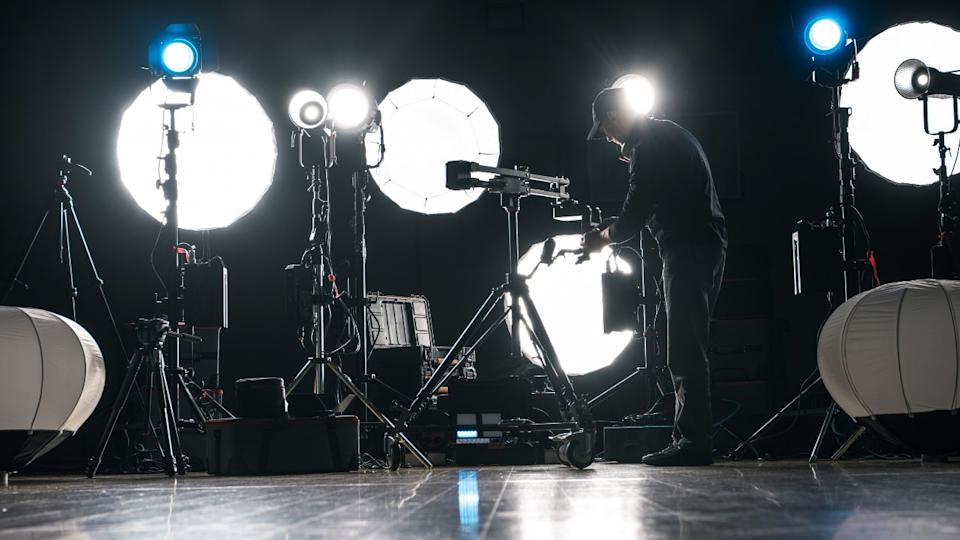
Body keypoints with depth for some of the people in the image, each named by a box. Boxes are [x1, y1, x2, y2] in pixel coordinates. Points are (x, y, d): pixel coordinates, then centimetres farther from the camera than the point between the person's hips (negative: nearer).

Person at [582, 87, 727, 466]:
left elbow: (635, 212, -12)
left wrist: (602, 239, 5)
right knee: (689, 350, 11)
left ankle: (693, 440, -12)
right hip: (707, 247, 10)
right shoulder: (671, 135, 21)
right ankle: (695, 439, 13)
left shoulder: (648, 146, -11)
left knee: (684, 352, -10)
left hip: (688, 251, -10)